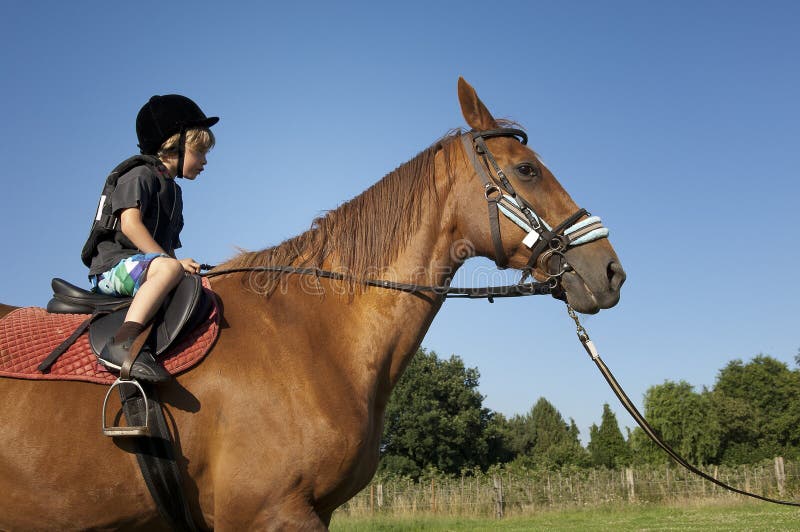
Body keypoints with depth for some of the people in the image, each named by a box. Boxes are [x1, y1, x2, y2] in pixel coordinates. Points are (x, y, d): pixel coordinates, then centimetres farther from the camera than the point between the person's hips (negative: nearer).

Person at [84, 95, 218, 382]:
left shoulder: (172, 190, 25)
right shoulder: (141, 176, -1)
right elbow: (130, 224, -17)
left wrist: (184, 268, 8)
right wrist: (174, 261, -20)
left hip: (147, 267, 9)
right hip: (114, 265, -9)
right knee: (169, 268, -37)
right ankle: (122, 344, -47)